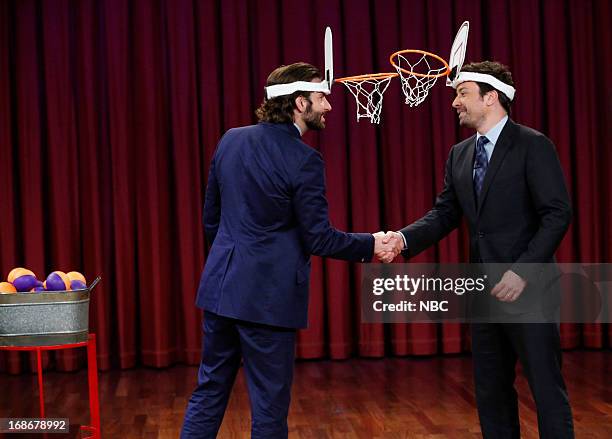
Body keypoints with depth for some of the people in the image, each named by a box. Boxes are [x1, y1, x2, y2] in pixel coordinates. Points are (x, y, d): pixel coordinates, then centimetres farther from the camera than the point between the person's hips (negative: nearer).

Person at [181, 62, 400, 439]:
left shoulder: (231, 140, 5)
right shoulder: (303, 160, -15)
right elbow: (318, 239, -12)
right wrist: (371, 245, 1)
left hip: (220, 287, 7)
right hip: (267, 297, -7)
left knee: (209, 391, 17)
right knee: (270, 405, 6)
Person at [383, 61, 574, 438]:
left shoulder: (533, 145, -8)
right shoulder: (460, 154, 12)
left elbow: (558, 213, -13)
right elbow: (445, 214, 7)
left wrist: (523, 271, -21)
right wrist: (404, 239, -11)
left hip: (527, 288, -7)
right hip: (484, 291, 7)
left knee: (547, 390, -1)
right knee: (491, 391, 14)